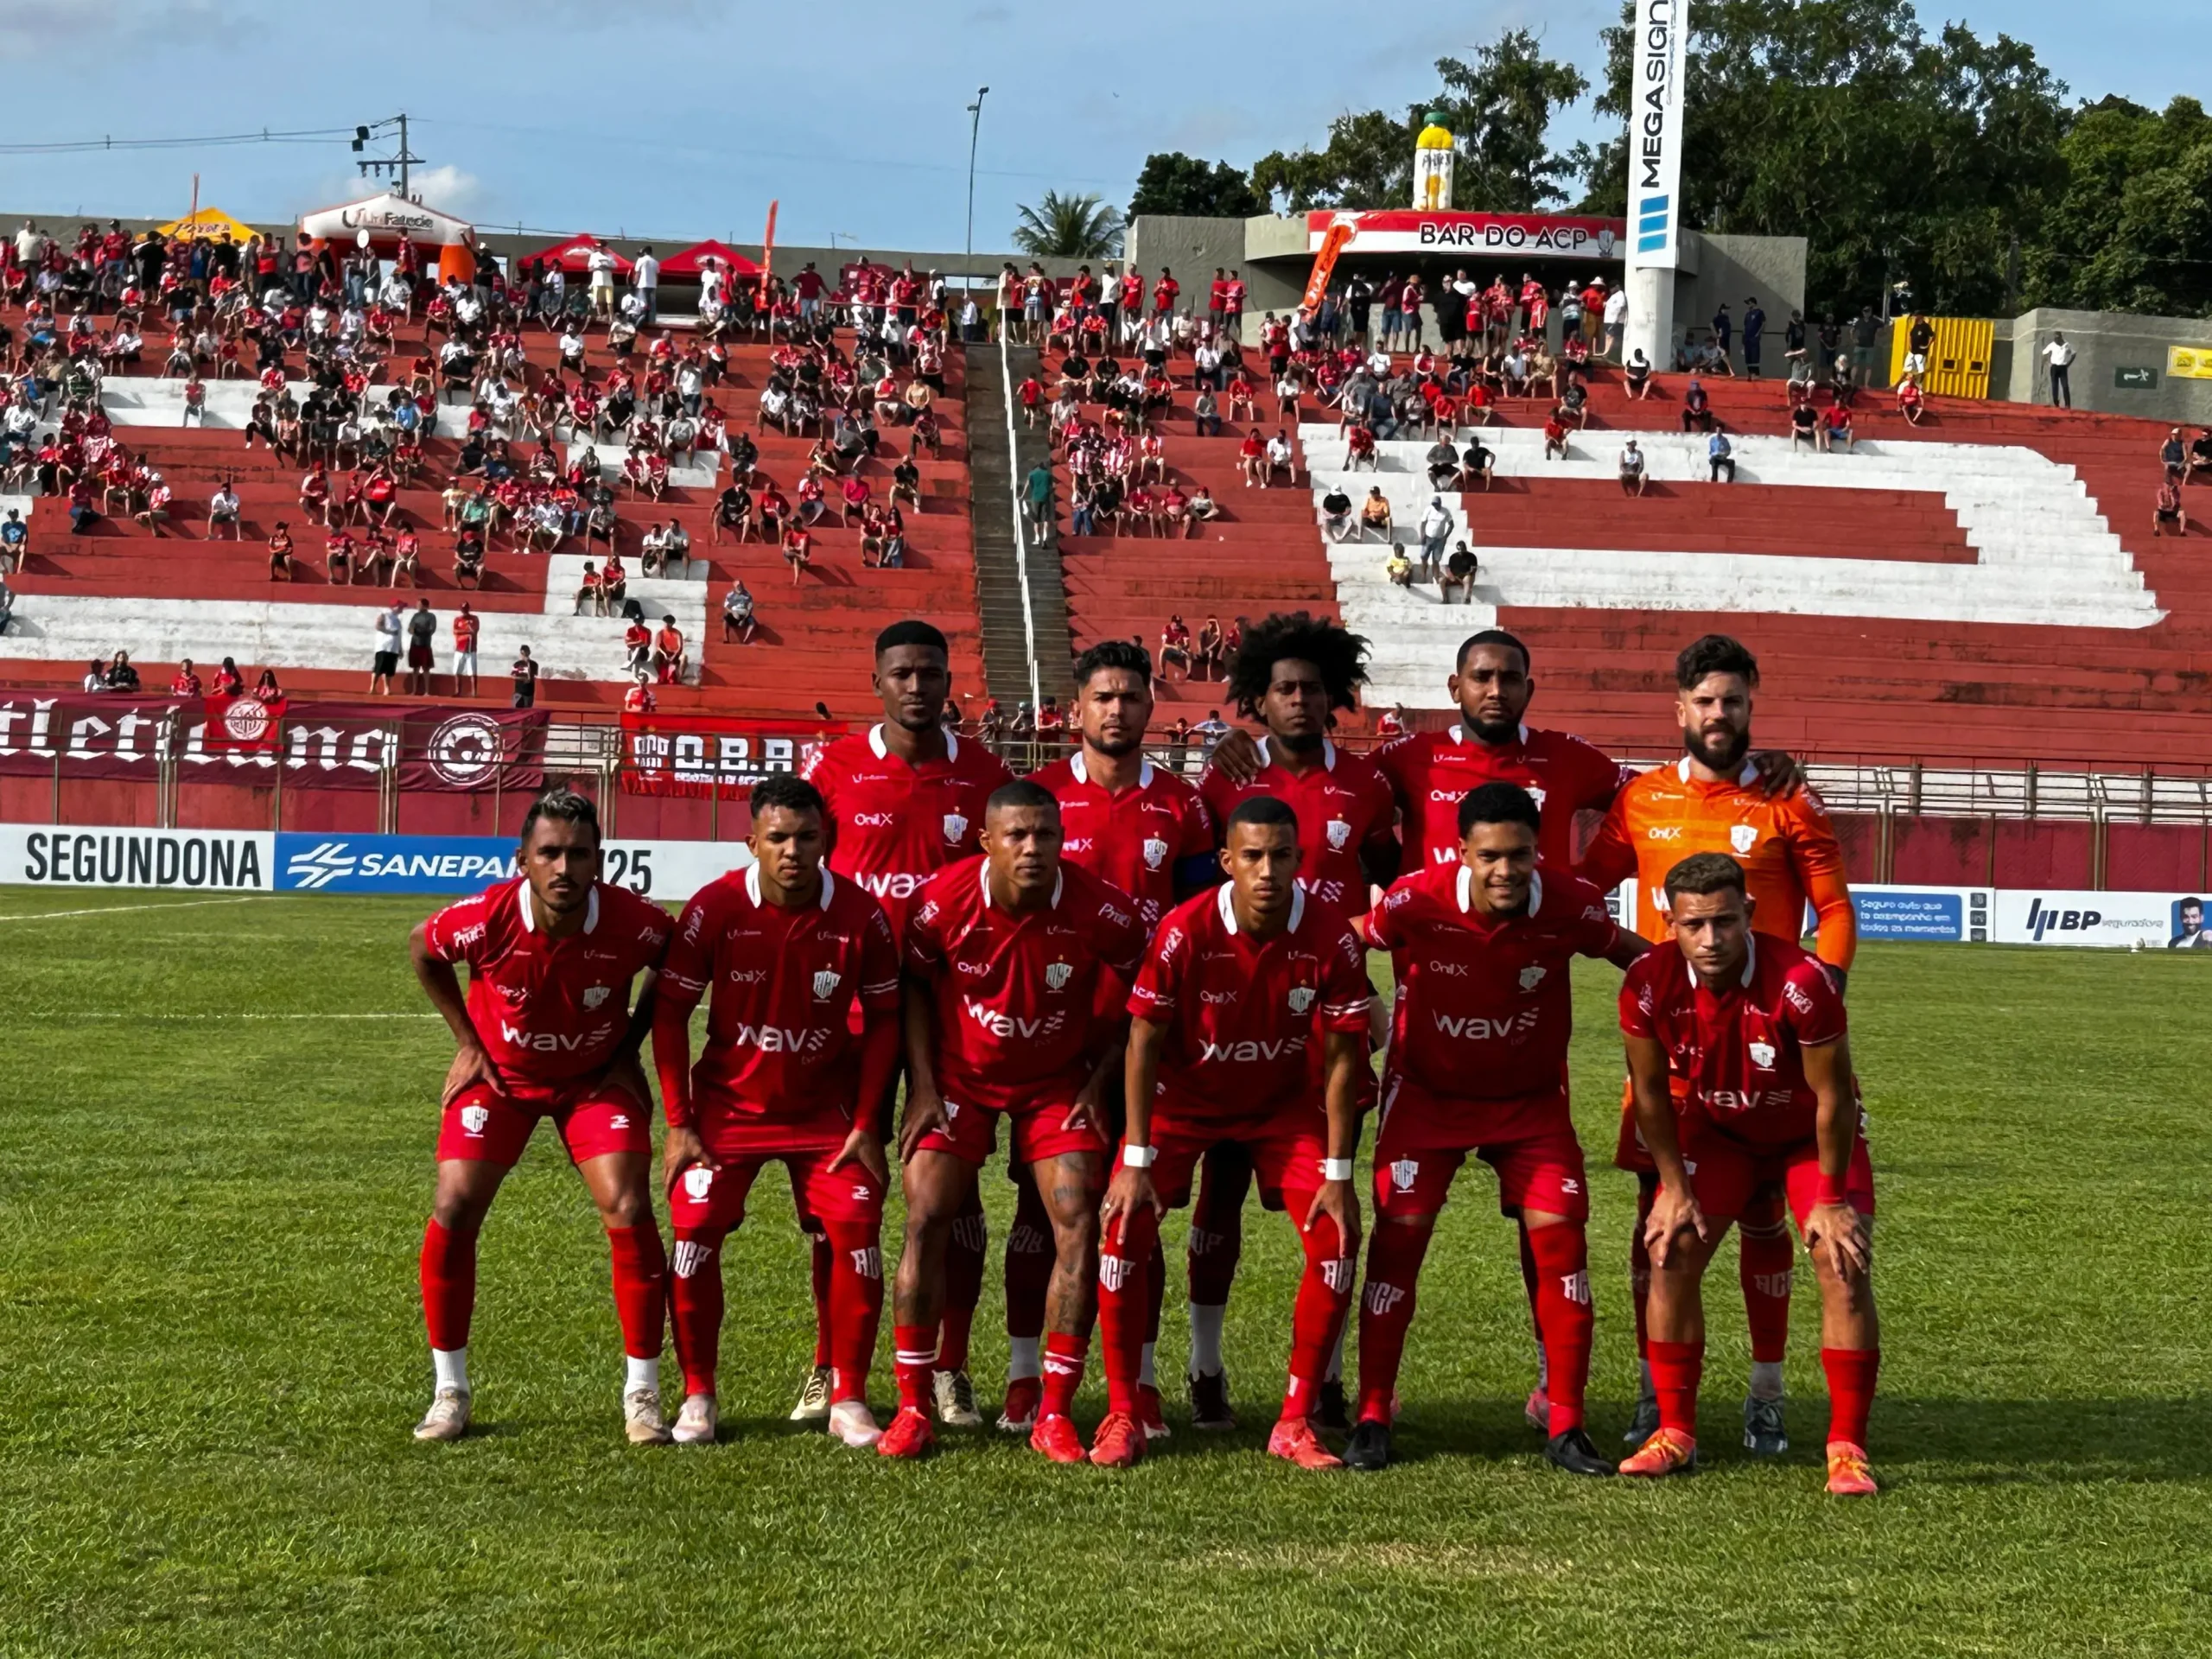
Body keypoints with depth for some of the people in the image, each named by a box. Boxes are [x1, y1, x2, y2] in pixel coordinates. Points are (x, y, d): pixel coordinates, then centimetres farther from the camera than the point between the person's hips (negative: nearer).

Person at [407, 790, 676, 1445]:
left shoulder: (632, 921, -27)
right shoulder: (485, 919, -28)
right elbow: (421, 950, -4)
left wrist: (629, 1048, -4)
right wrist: (467, 1042, -3)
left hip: (595, 1079, 0)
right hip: (500, 1073, 0)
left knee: (629, 1210, -15)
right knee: (453, 1209, -12)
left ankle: (643, 1393, 0)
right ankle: (449, 1390, 4)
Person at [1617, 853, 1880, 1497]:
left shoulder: (1801, 983, -36)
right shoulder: (1650, 984, -25)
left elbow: (1833, 1097, -23)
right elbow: (1651, 1093, -8)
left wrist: (1831, 1199, -16)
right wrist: (1675, 1187, -7)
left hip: (1810, 1133, -3)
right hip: (1717, 1130, 3)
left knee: (1844, 1266, -16)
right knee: (1669, 1255, -9)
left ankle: (1847, 1448, -6)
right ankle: (1675, 1433, 5)